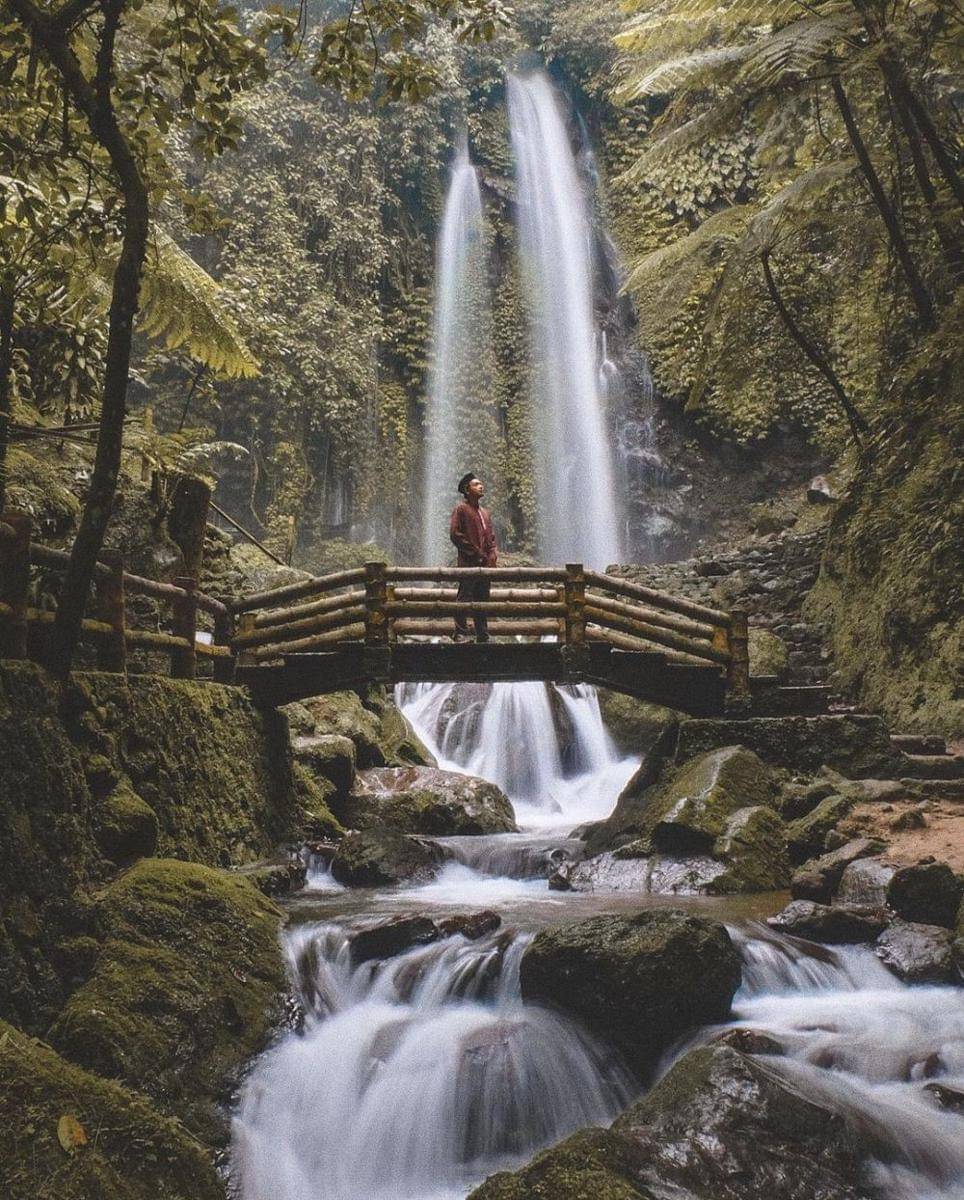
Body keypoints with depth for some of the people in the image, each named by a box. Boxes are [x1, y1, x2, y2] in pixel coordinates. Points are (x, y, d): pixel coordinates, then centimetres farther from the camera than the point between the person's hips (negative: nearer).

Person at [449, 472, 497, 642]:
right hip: (469, 564, -7)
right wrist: (476, 553, -12)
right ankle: (460, 634, -7)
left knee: (482, 601, 9)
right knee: (465, 599, -9)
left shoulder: (485, 512, 22)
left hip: (485, 564, 7)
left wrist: (492, 556, 4)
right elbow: (455, 534, -10)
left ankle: (483, 637, 13)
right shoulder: (461, 508, -1)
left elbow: (491, 537, 23)